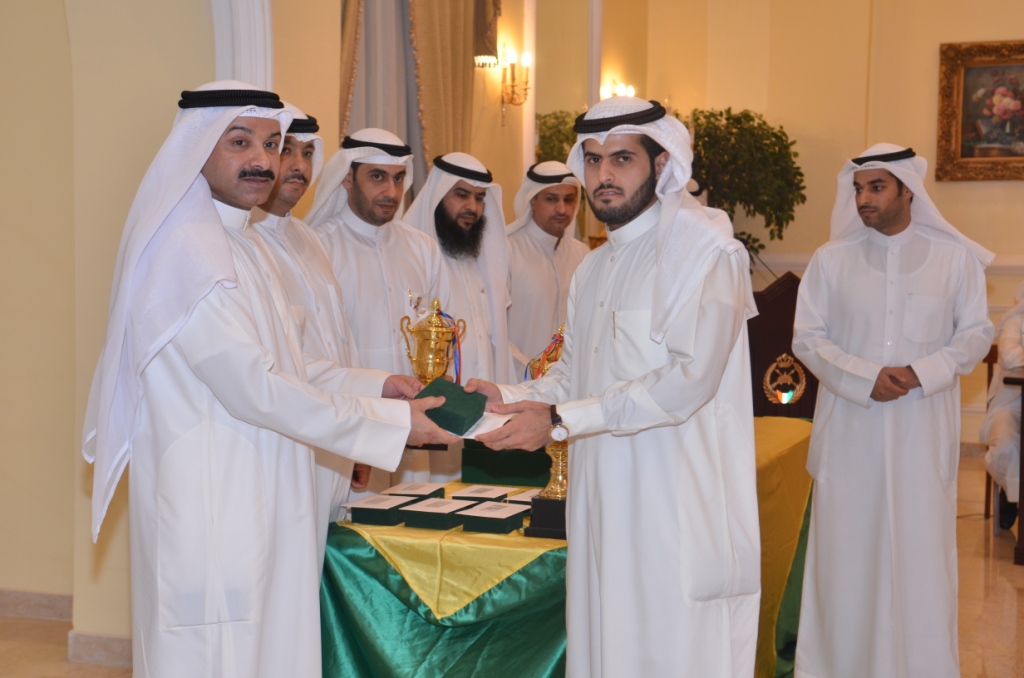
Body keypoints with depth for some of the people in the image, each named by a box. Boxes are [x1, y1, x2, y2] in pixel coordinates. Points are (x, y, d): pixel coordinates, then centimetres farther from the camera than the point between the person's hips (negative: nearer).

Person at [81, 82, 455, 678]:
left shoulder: (241, 242, 14)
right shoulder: (189, 249, -19)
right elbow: (253, 387, -23)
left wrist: (374, 384, 9)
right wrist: (392, 421, -16)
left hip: (256, 501, 10)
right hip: (213, 509, -10)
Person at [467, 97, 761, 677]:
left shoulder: (705, 249, -9)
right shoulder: (595, 269, 18)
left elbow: (688, 378, -19)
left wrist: (559, 421, -19)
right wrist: (509, 397, -1)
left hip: (677, 510, -7)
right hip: (601, 502, 7)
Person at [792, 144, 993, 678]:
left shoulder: (955, 257, 1)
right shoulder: (831, 259, 2)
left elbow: (977, 332, 4)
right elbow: (807, 336, 1)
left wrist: (922, 373, -13)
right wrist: (865, 378, -13)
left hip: (923, 431, 0)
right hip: (850, 430, 1)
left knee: (920, 547, 3)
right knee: (846, 545, 4)